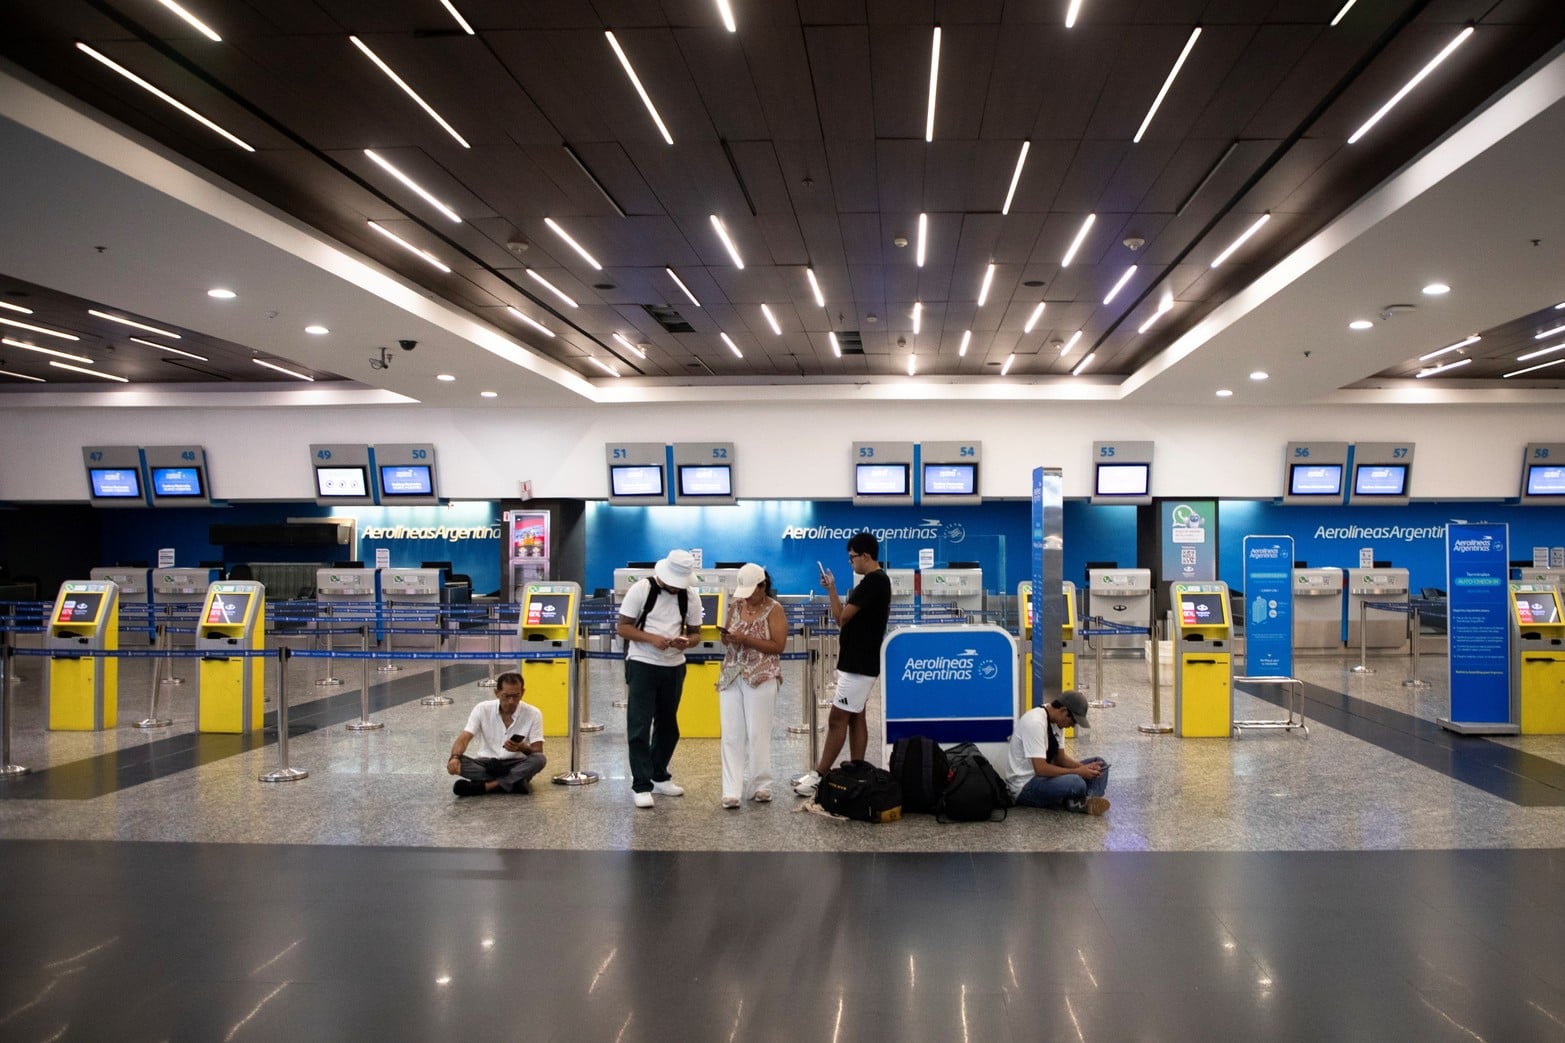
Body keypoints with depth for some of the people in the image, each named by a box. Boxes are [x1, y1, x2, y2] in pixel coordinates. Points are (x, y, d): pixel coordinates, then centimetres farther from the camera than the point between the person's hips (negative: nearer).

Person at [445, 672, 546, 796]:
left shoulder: (533, 713, -9)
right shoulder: (482, 709, -7)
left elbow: (538, 751, -8)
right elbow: (464, 739, -14)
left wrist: (521, 748, -30)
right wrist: (454, 757, -35)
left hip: (517, 765, -1)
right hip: (486, 764, 1)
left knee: (540, 759, -33)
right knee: (454, 762, -28)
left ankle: (482, 786, -33)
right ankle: (513, 783, -32)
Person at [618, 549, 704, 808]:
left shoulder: (690, 598, 1)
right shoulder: (641, 589, -10)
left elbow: (695, 633, 9)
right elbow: (623, 627, -8)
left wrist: (686, 642, -15)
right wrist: (652, 638, -24)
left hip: (674, 668, 5)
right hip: (642, 666, -4)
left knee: (668, 725, 14)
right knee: (639, 726, -5)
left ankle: (659, 777, 29)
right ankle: (641, 785, 0)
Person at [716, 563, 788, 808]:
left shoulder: (774, 610, -4)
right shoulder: (736, 605, 11)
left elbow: (778, 646, -11)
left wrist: (746, 639, -18)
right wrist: (726, 637, -8)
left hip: (761, 678, -4)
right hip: (732, 676, 4)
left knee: (757, 733, -1)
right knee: (731, 734, -2)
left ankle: (760, 785, 13)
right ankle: (732, 790, -2)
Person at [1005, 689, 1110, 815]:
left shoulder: (1055, 721, 5)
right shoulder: (1035, 723, -25)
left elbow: (1060, 757, 11)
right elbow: (1041, 769, -28)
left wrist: (1085, 768, -7)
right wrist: (1077, 772, -20)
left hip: (1045, 776, 10)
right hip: (1026, 787, -10)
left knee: (1099, 763, 6)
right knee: (1076, 783, -35)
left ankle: (1089, 801, -17)